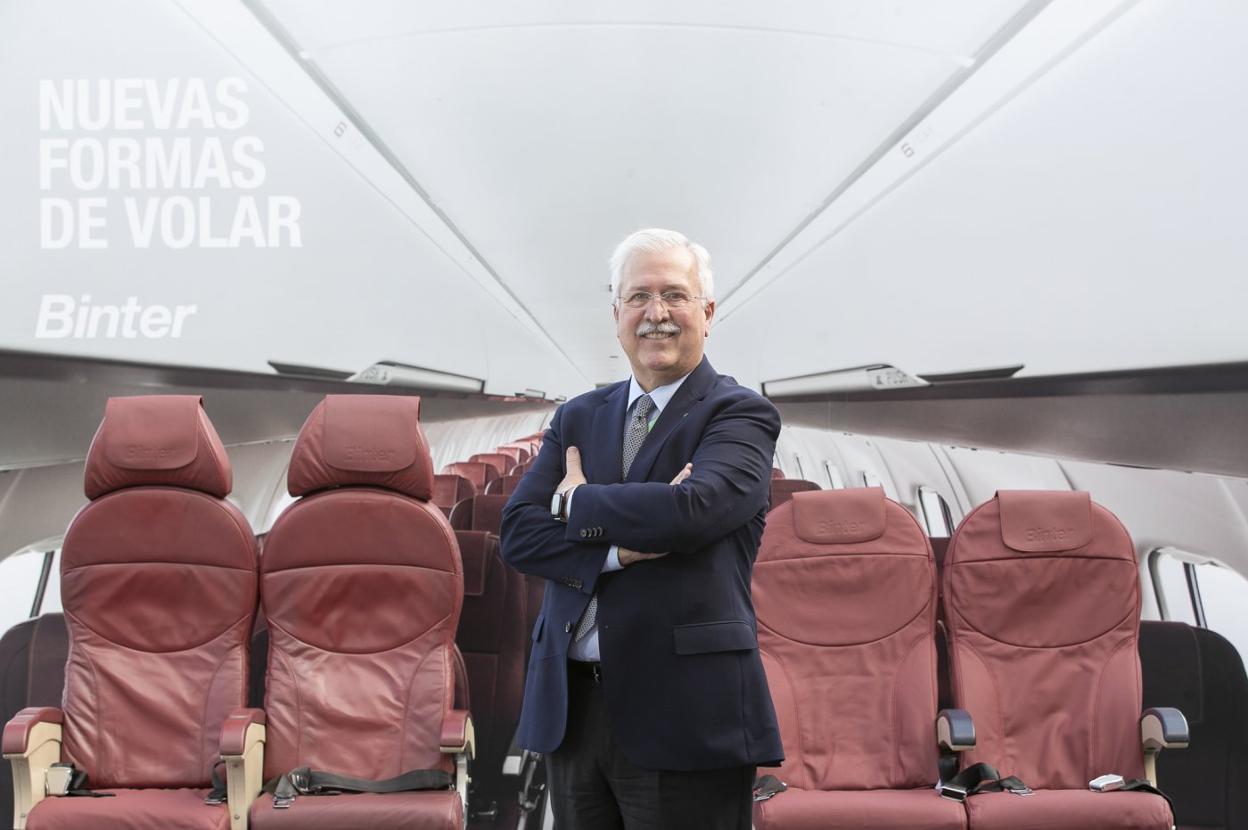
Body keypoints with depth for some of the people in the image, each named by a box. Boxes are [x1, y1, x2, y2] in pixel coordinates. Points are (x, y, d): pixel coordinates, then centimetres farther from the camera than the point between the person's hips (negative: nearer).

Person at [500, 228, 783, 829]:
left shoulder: (740, 414, -2)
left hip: (683, 713, -5)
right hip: (571, 710, 5)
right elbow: (518, 532, 2)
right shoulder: (578, 418, 14)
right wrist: (618, 548, -15)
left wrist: (576, 500, -5)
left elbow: (691, 508, -20)